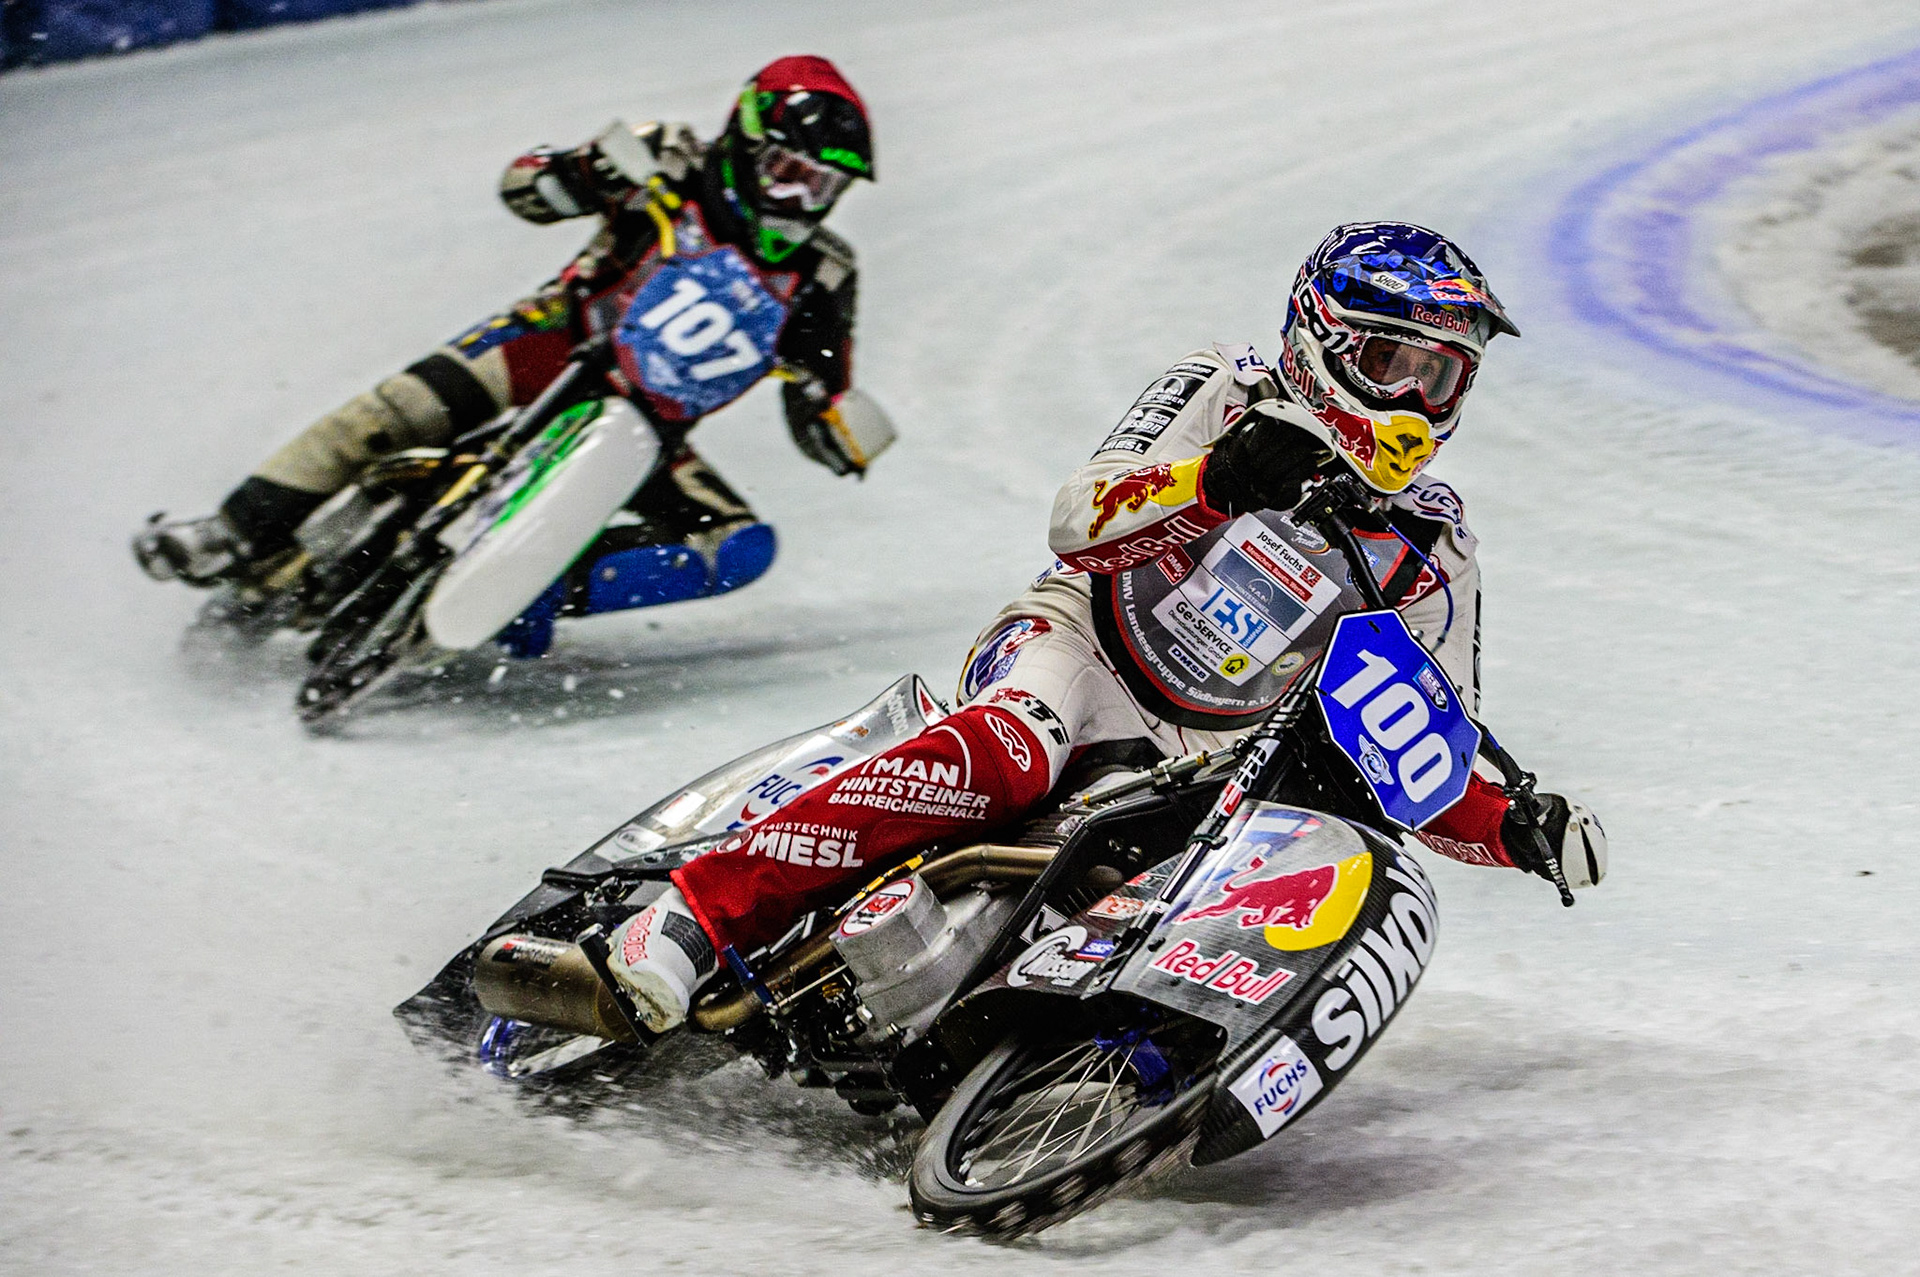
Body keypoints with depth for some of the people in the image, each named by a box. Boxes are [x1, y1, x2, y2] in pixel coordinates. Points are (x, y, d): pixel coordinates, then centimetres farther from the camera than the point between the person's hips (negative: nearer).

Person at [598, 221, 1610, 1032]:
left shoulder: (1432, 555, 11)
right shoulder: (1228, 392, 1)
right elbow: (1080, 521, -12)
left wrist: (1517, 827, -8)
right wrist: (1217, 481, -31)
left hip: (1221, 766, 5)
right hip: (1083, 644, -5)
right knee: (1008, 750, -38)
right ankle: (691, 918, -45)